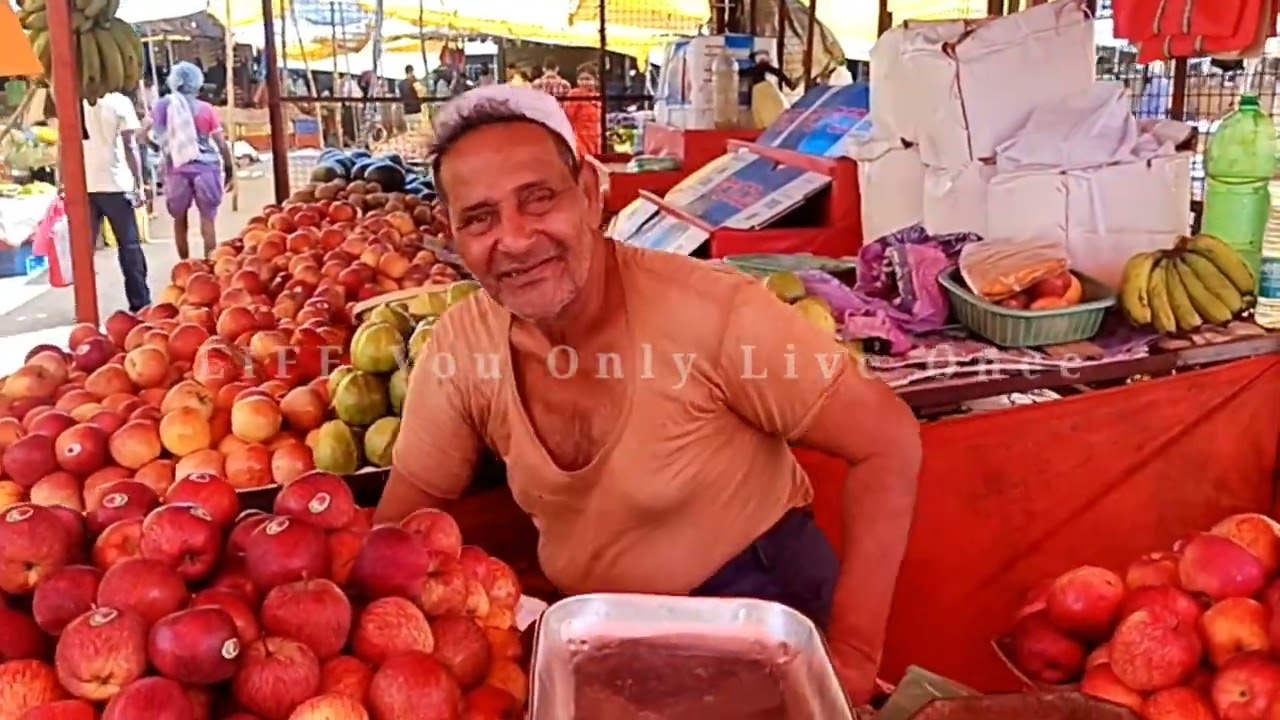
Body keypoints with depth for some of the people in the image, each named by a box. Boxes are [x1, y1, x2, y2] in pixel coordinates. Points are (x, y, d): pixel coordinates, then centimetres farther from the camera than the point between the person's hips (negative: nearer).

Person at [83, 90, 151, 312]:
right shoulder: (119, 102, -3)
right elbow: (130, 147, -6)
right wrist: (139, 184, -2)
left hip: (82, 185, 3)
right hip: (115, 184, -3)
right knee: (129, 246, 5)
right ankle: (139, 305, 5)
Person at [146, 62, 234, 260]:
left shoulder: (162, 107, 1)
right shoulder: (205, 109, -2)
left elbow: (159, 139, -5)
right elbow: (222, 143, -2)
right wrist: (229, 170, 6)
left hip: (176, 169, 2)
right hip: (204, 167, -2)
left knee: (179, 220, 14)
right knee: (207, 219, 1)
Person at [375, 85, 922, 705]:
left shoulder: (710, 312, -27)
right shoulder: (460, 346, -13)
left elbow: (888, 440, -21)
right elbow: (401, 522, -1)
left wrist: (851, 651, -23)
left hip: (757, 599, -4)